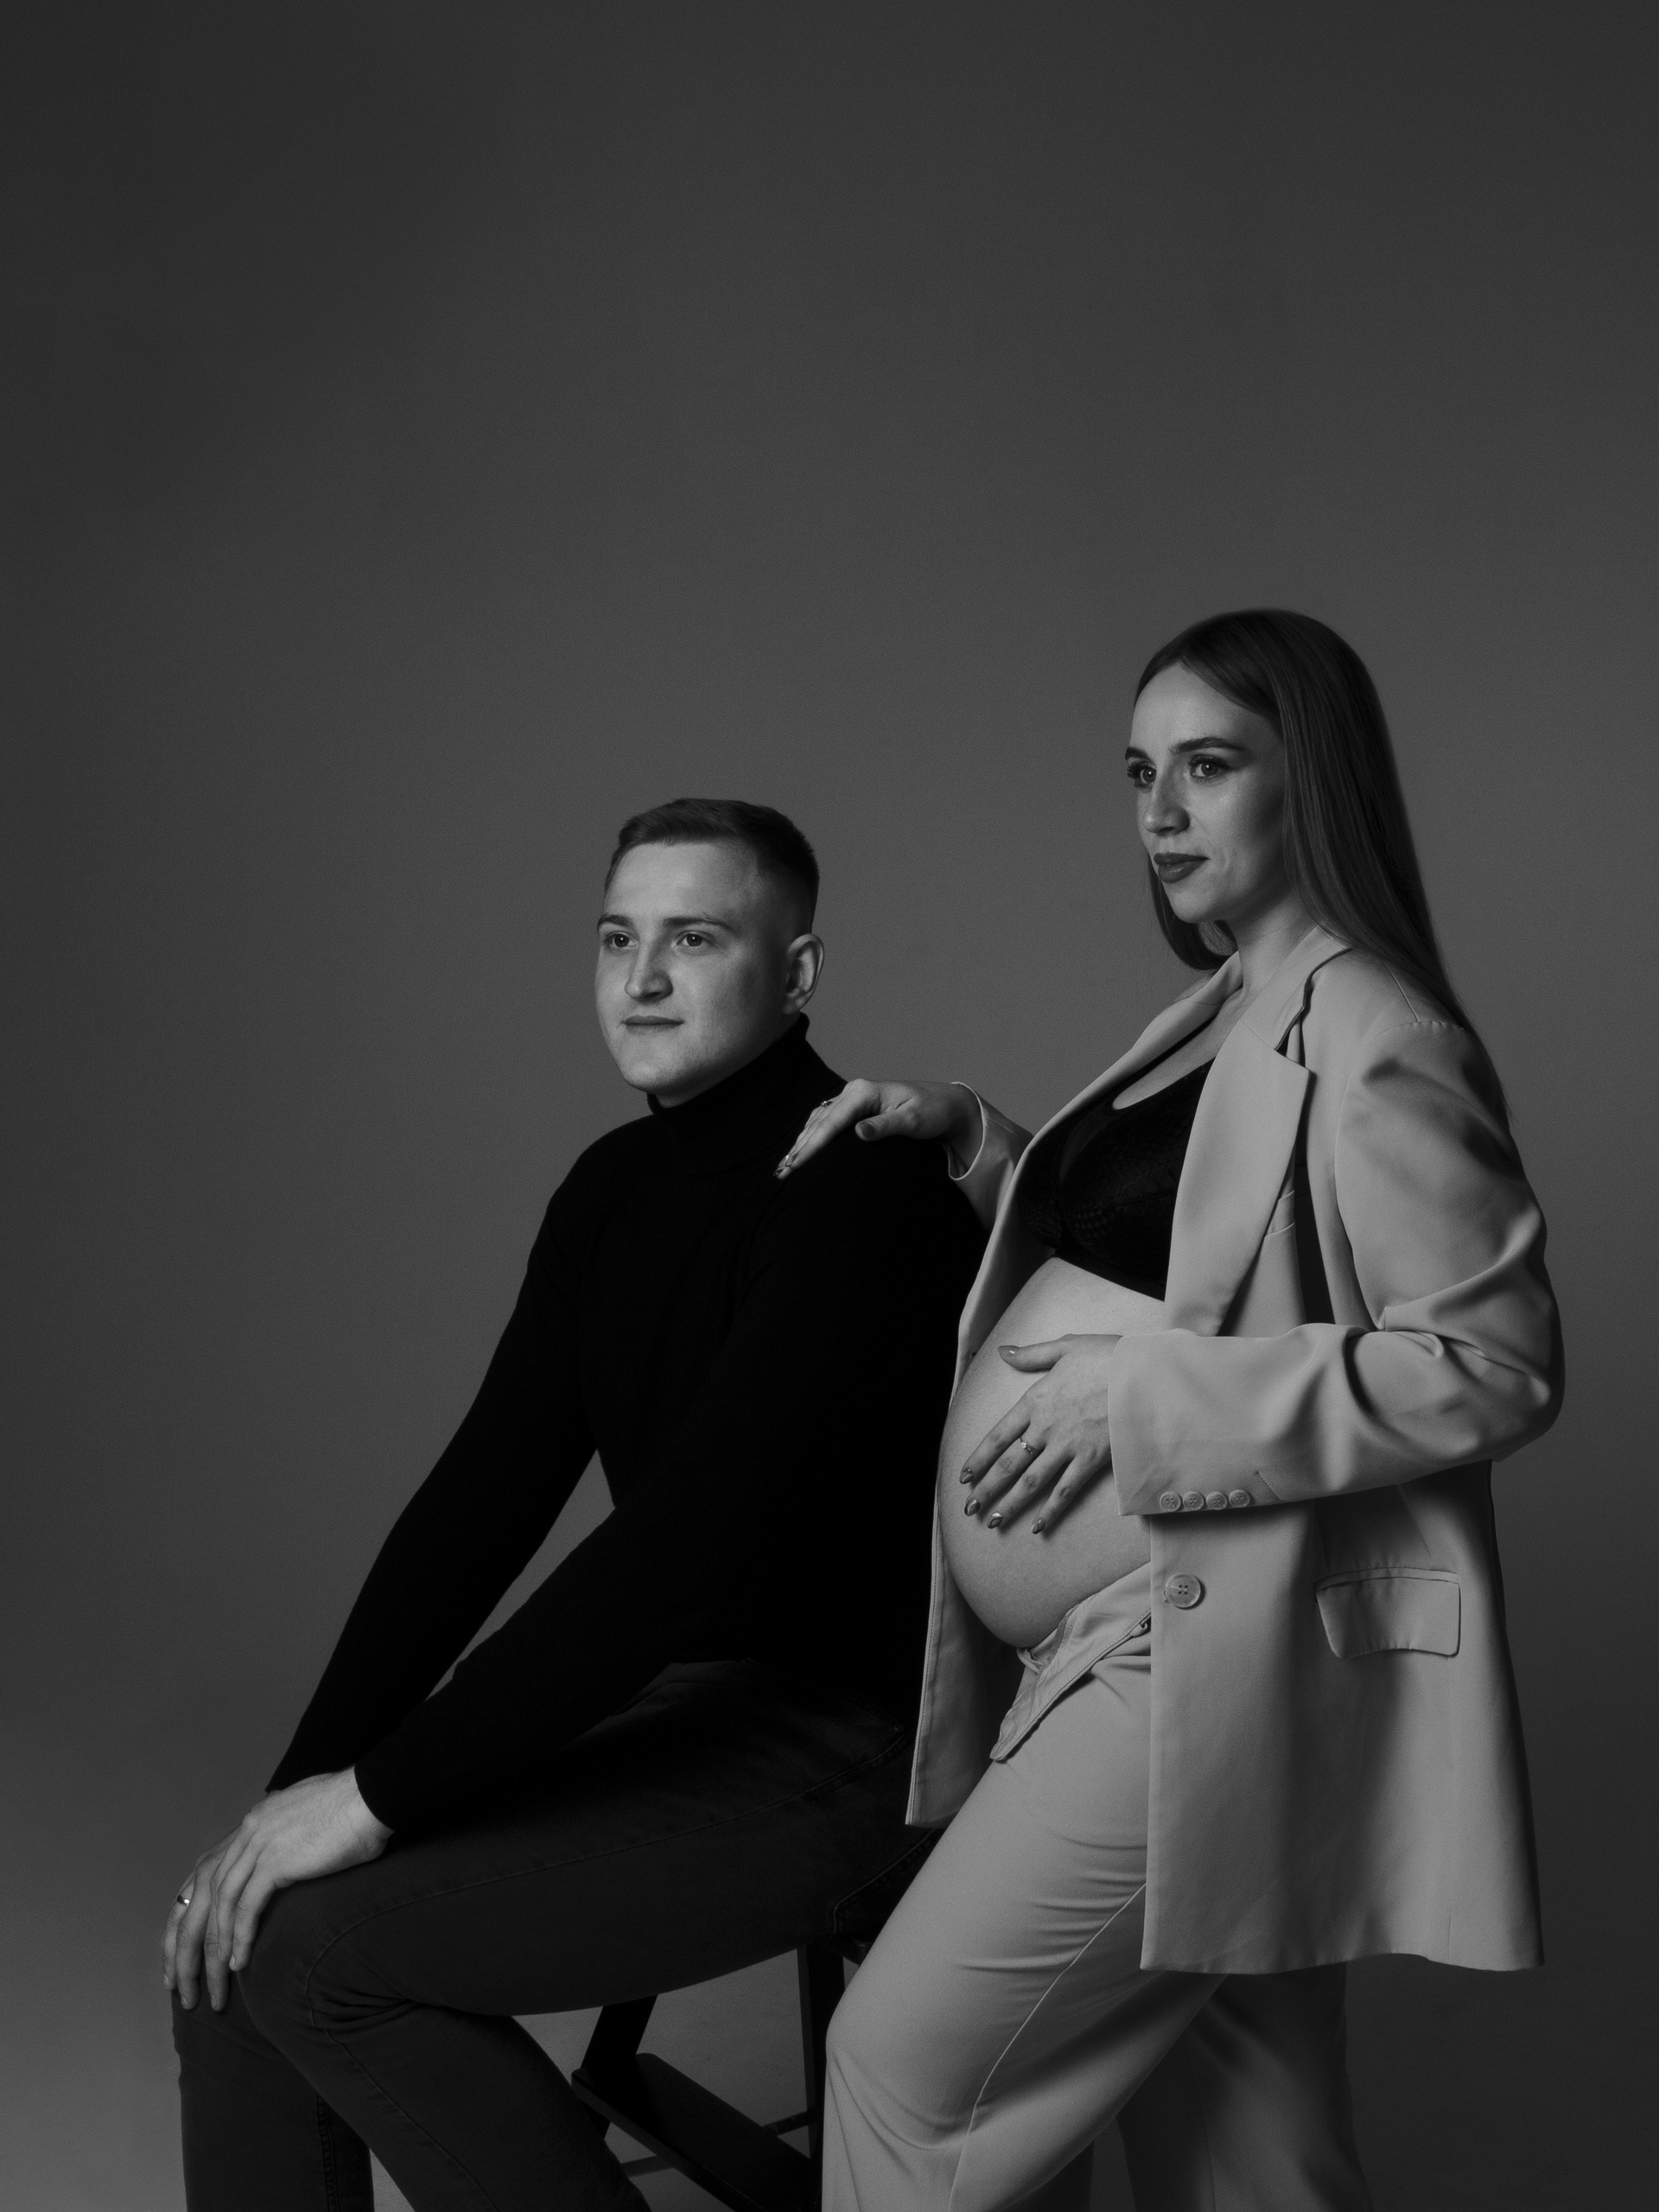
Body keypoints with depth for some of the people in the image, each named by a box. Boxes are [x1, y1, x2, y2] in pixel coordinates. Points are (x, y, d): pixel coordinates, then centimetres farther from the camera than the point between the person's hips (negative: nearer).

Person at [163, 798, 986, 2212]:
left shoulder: (861, 1187, -20)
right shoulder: (616, 1188, 7)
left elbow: (687, 1540, -26)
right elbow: (487, 1495, 5)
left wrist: (381, 1795, -23)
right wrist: (305, 1781, -4)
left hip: (844, 1743, -8)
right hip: (684, 1692, 8)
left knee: (311, 1942, -16)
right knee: (232, 1933, -4)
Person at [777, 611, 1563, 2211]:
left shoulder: (1372, 1043, -13)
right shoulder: (1216, 1017, 15)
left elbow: (1494, 1362, -18)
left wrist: (1148, 1405, -20)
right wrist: (966, 1139, 10)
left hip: (1204, 1658, -9)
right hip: (1121, 1652, 9)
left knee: (913, 2066, -3)